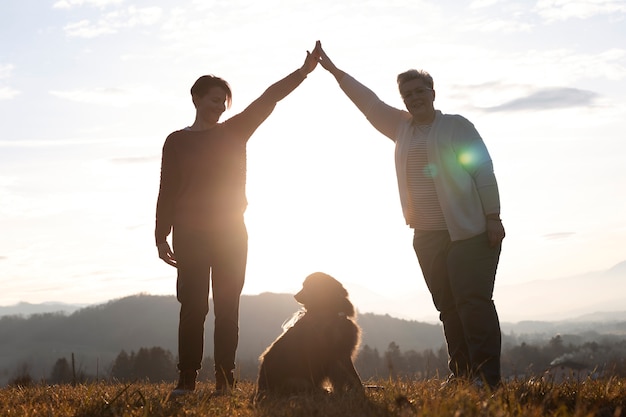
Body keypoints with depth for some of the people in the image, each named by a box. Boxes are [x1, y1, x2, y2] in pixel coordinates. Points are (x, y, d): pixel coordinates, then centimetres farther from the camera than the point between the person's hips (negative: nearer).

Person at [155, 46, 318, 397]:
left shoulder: (235, 132, 10)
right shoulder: (177, 141, 6)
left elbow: (268, 99, 1)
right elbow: (167, 191, 3)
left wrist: (304, 71, -8)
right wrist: (162, 236, -4)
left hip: (232, 232, 2)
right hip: (190, 234, -2)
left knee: (228, 307, -1)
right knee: (193, 306, -6)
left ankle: (225, 378, 0)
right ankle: (187, 378, -5)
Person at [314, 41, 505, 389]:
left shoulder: (457, 126, 0)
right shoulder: (402, 128, 17)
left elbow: (483, 171, -4)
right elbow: (369, 102, 21)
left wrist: (493, 218, -11)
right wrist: (333, 70, 18)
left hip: (469, 232, -6)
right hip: (427, 236, 6)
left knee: (473, 301, -11)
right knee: (448, 307, 5)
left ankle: (486, 374, -12)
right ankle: (461, 373, 8)